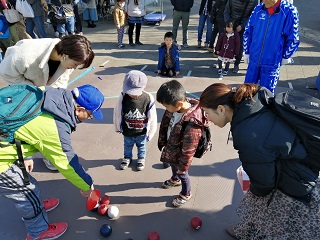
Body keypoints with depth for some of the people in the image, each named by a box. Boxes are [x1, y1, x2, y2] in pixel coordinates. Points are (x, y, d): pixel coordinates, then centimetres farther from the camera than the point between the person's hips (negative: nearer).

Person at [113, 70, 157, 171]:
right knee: (127, 146, 30)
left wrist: (150, 133, -6)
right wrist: (118, 127, 4)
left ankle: (141, 158, 57)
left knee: (141, 147, 28)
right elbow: (117, 113, -8)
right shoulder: (123, 97, -26)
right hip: (127, 132, 1)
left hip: (141, 133, -1)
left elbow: (152, 118, -15)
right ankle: (127, 157, 58)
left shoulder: (148, 99, -28)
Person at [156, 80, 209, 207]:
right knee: (172, 164, 34)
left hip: (179, 154, -7)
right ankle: (175, 179, 68)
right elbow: (165, 125, 0)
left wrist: (183, 166, -17)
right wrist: (162, 142, 10)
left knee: (182, 174, 20)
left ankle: (186, 194, 51)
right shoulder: (174, 108, -19)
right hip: (170, 147, 7)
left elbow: (188, 150, -29)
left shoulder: (192, 124, -42)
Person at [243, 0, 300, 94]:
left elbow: (293, 39, -5)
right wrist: (247, 52, 9)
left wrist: (285, 57, 3)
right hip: (254, 59, 3)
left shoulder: (289, 11, -13)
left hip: (272, 63, -3)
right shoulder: (258, 10, -4)